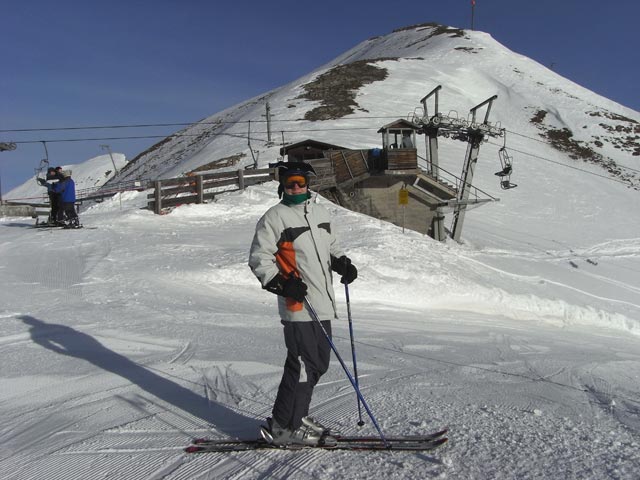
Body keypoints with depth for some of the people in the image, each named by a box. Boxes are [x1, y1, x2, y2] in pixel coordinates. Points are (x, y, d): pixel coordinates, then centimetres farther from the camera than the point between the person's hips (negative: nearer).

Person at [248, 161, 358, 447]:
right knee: (304, 366, -6)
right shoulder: (274, 217, -5)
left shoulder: (320, 213, 17)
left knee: (319, 365, 14)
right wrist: (281, 284, -19)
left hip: (323, 305, 8)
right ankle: (283, 427, 10)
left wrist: (342, 263, 9)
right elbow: (259, 258, -7)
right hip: (298, 306, -8)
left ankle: (297, 417, 30)